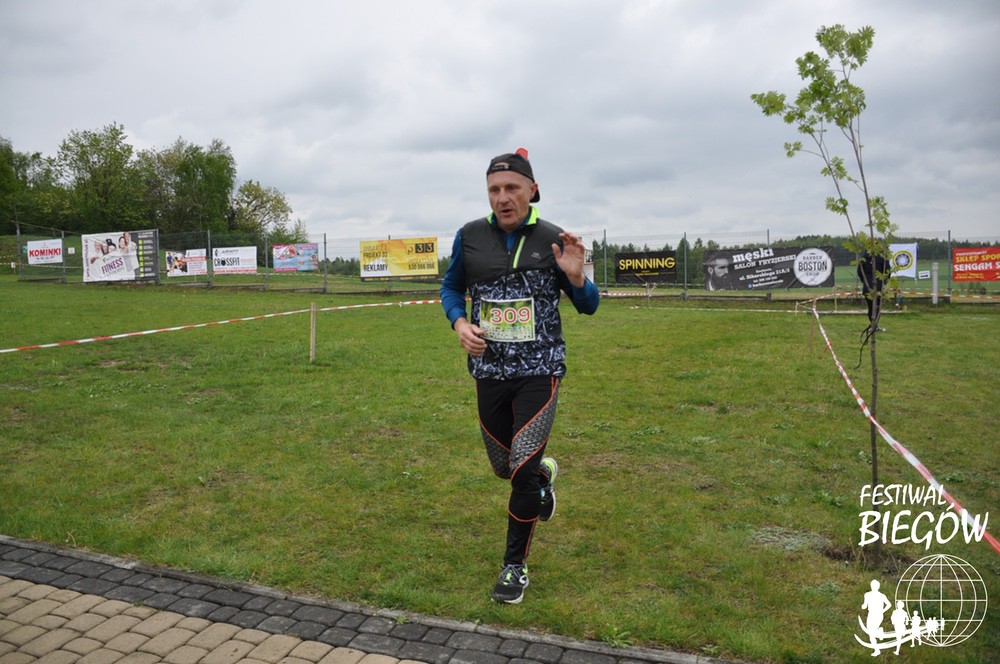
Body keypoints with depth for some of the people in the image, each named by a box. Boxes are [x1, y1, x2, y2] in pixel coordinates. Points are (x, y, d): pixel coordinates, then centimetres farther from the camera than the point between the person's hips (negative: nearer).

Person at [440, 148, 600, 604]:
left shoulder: (552, 240, -6)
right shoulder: (470, 236, -2)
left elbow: (589, 306, 1)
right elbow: (451, 287, 13)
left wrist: (576, 276, -21)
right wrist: (459, 322, -8)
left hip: (540, 370, -3)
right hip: (489, 369, 3)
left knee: (522, 469, -11)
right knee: (504, 467, 14)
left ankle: (515, 566, 11)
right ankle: (543, 474, 52)